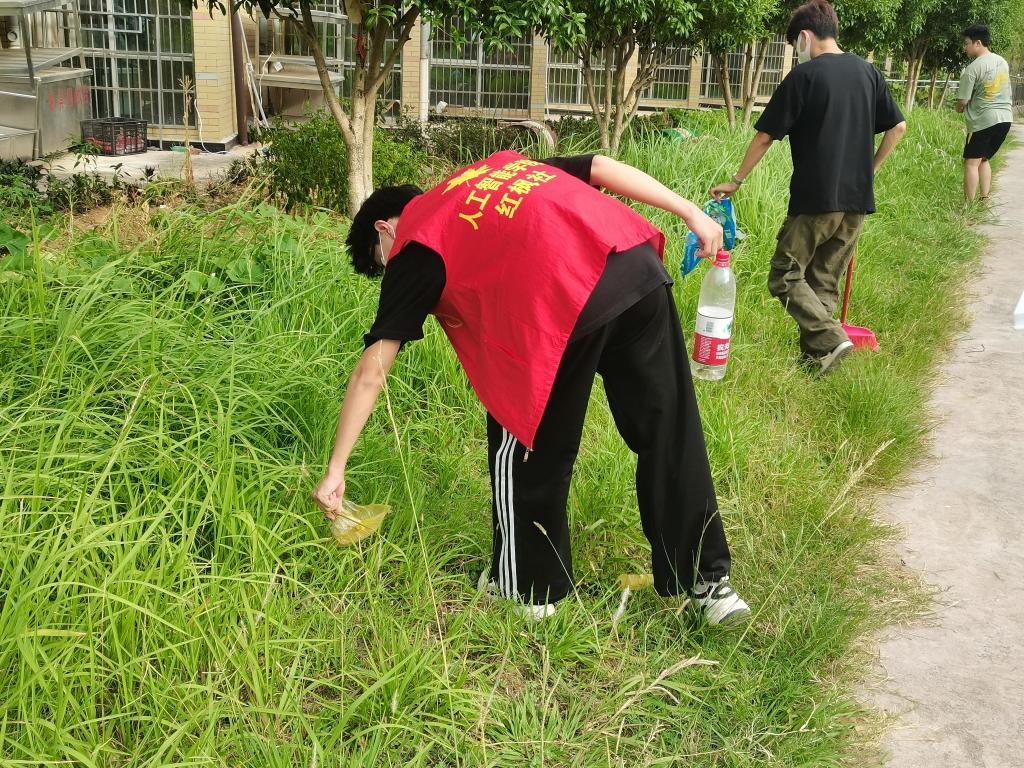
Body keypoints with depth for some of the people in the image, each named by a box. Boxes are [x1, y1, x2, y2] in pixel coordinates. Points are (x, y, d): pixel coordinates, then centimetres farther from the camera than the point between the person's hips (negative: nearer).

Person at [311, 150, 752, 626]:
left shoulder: (413, 247, 16)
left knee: (530, 450, 16)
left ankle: (530, 590, 32)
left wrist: (335, 472, 17)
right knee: (671, 438, 16)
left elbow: (371, 372, 12)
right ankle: (708, 582, 28)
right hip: (639, 264, 6)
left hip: (562, 304, -6)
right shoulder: (500, 164, 32)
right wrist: (691, 213, 21)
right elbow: (603, 167, 21)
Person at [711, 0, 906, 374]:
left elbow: (765, 137, -5)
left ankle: (832, 338, -13)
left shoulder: (804, 75, -7)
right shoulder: (868, 72, 10)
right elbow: (897, 127, 13)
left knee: (785, 277, 2)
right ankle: (814, 357, 12)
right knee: (824, 283, 14)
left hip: (815, 198, -6)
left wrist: (736, 181, 4)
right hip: (858, 199, 6)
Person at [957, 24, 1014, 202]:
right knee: (984, 159, 18)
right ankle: (985, 199, 12)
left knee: (971, 162, -2)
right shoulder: (1002, 61, 10)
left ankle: (969, 204, -6)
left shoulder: (972, 69, -14)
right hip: (1005, 118, 8)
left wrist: (959, 108, 9)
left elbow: (962, 101, -12)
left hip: (983, 120, -8)